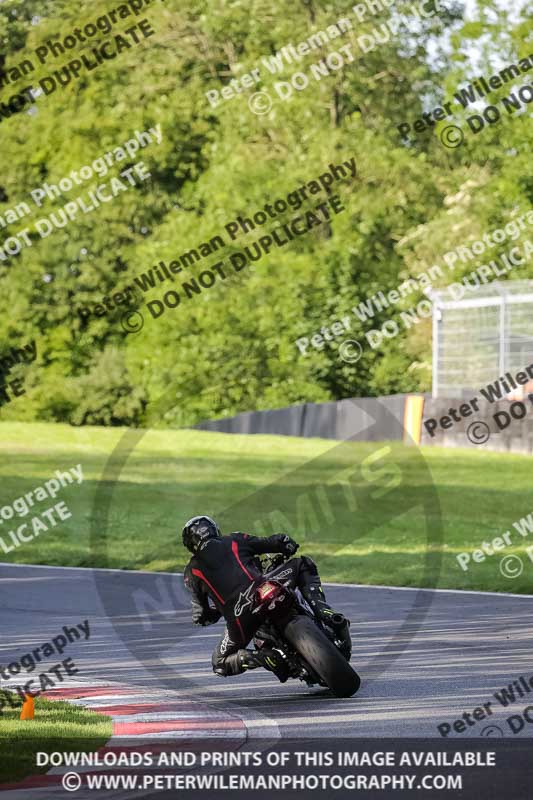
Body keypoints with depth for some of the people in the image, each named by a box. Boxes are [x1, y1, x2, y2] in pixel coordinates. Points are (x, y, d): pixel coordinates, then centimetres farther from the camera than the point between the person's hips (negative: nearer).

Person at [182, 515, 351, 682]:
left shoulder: (191, 572, 21)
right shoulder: (234, 541, 22)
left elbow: (201, 616, 18)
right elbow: (284, 543, 19)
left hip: (238, 619, 0)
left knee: (220, 663, 26)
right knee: (302, 566, 26)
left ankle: (258, 657, -7)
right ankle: (327, 615, 3)